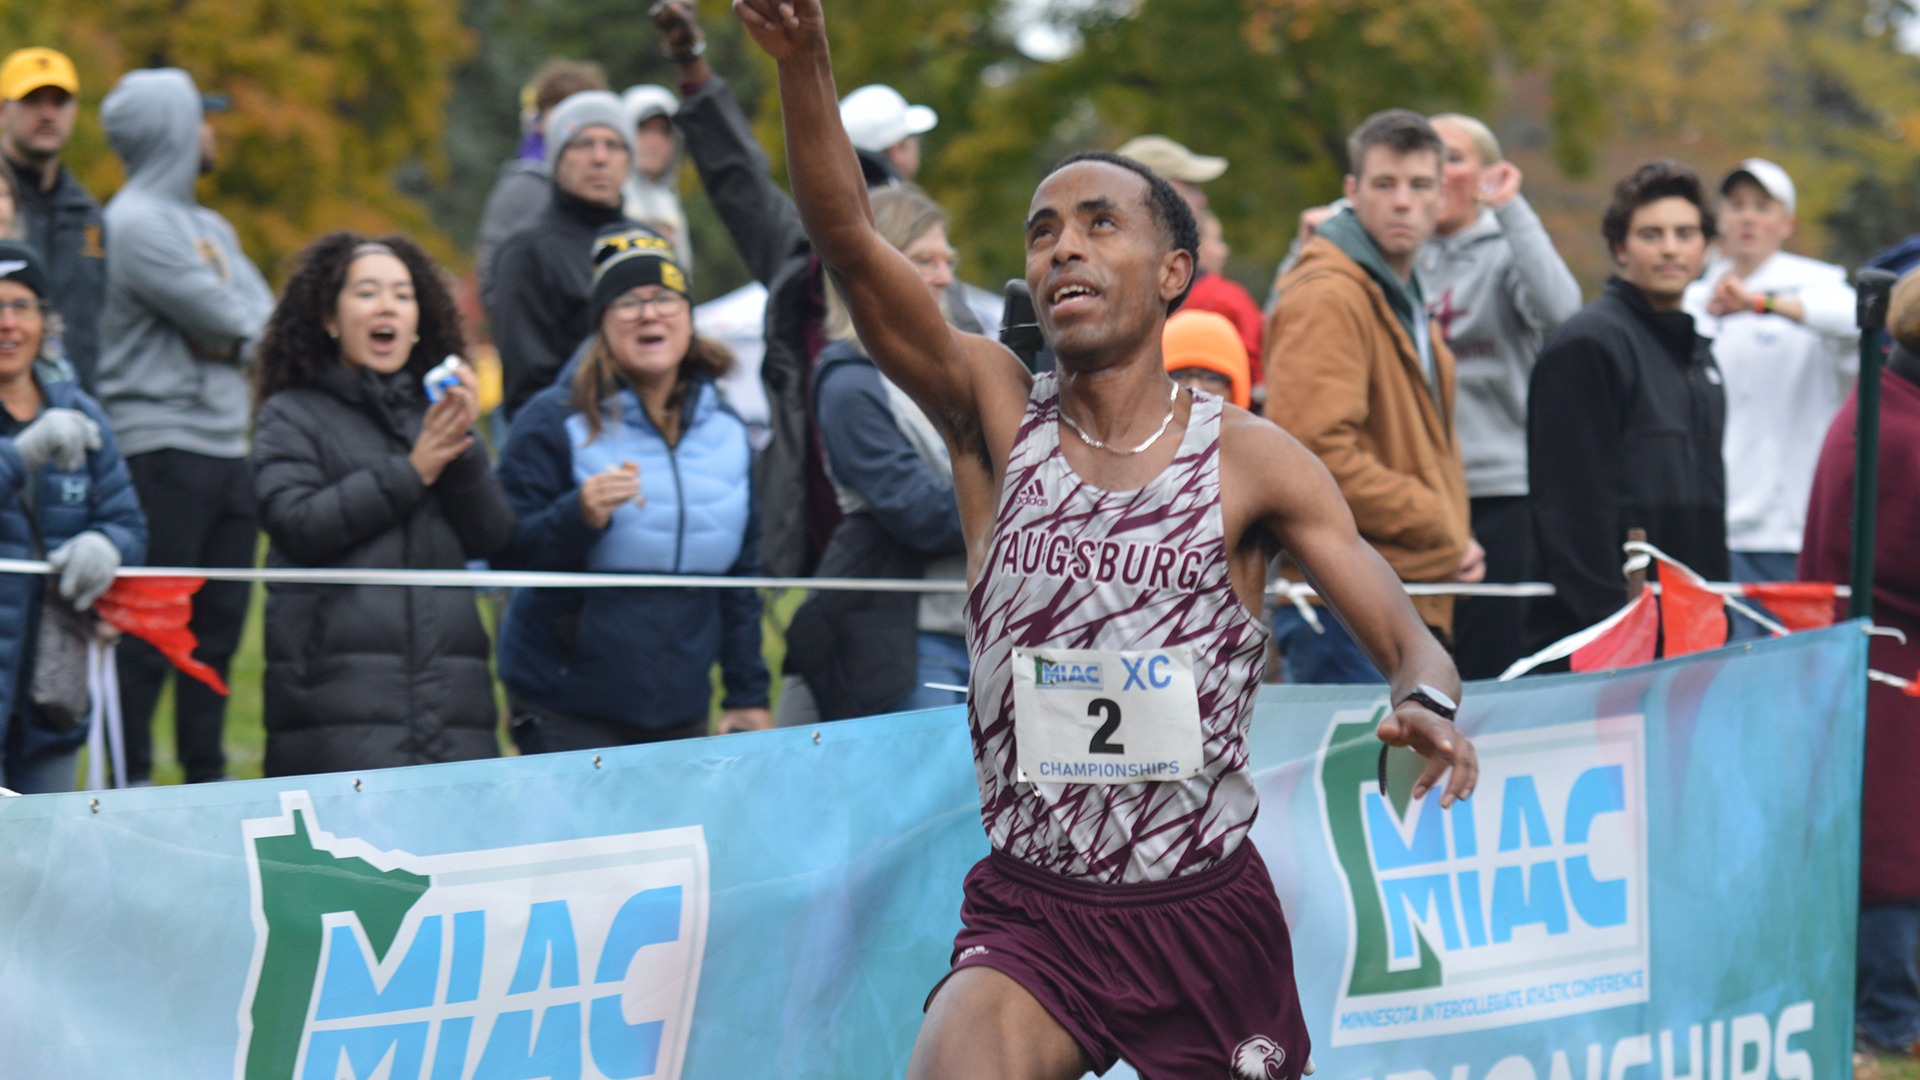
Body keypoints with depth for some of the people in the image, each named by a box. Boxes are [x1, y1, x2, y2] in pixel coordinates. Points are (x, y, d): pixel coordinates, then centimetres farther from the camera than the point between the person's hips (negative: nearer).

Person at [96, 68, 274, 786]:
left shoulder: (209, 228, 19)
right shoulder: (136, 222, -10)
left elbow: (266, 322, 10)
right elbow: (232, 321, -14)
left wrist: (230, 342, -8)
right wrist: (245, 332, 6)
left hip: (228, 447, 9)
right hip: (161, 446, -9)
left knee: (218, 624, 10)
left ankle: (207, 778, 15)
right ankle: (130, 777, -5)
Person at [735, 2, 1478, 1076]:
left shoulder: (1250, 459, -1)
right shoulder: (998, 414, 1)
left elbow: (1409, 638, -5)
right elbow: (850, 241, -13)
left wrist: (1427, 706, -30)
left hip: (1207, 911, 1)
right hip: (1031, 910, -1)